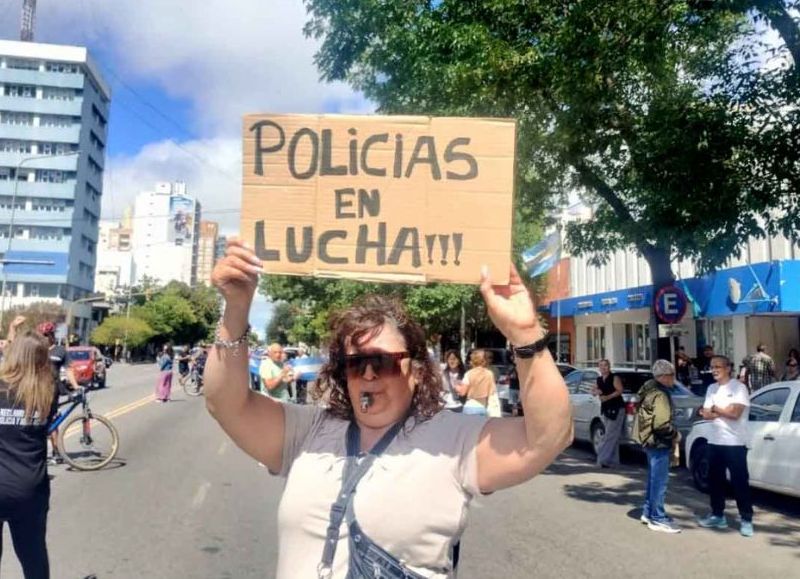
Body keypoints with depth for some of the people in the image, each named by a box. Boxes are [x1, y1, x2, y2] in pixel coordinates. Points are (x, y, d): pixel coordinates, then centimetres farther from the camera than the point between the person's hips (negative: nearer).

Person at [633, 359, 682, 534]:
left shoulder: (650, 388, 12)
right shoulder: (660, 394, -20)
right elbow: (661, 423, -28)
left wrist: (671, 434, 18)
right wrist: (675, 435, -11)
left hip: (650, 439, 11)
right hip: (658, 441, -11)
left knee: (653, 478, 19)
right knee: (660, 480, -3)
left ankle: (648, 512, 28)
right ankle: (658, 519, 3)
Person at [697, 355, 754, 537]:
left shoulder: (738, 387, -7)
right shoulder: (712, 389, 12)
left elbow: (735, 413, -18)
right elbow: (705, 414, 4)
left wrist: (715, 409, -4)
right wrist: (724, 411, -12)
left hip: (735, 443, -6)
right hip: (714, 442, 7)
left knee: (740, 482, -3)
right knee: (715, 481, 12)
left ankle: (746, 520, 5)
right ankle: (718, 516, 23)